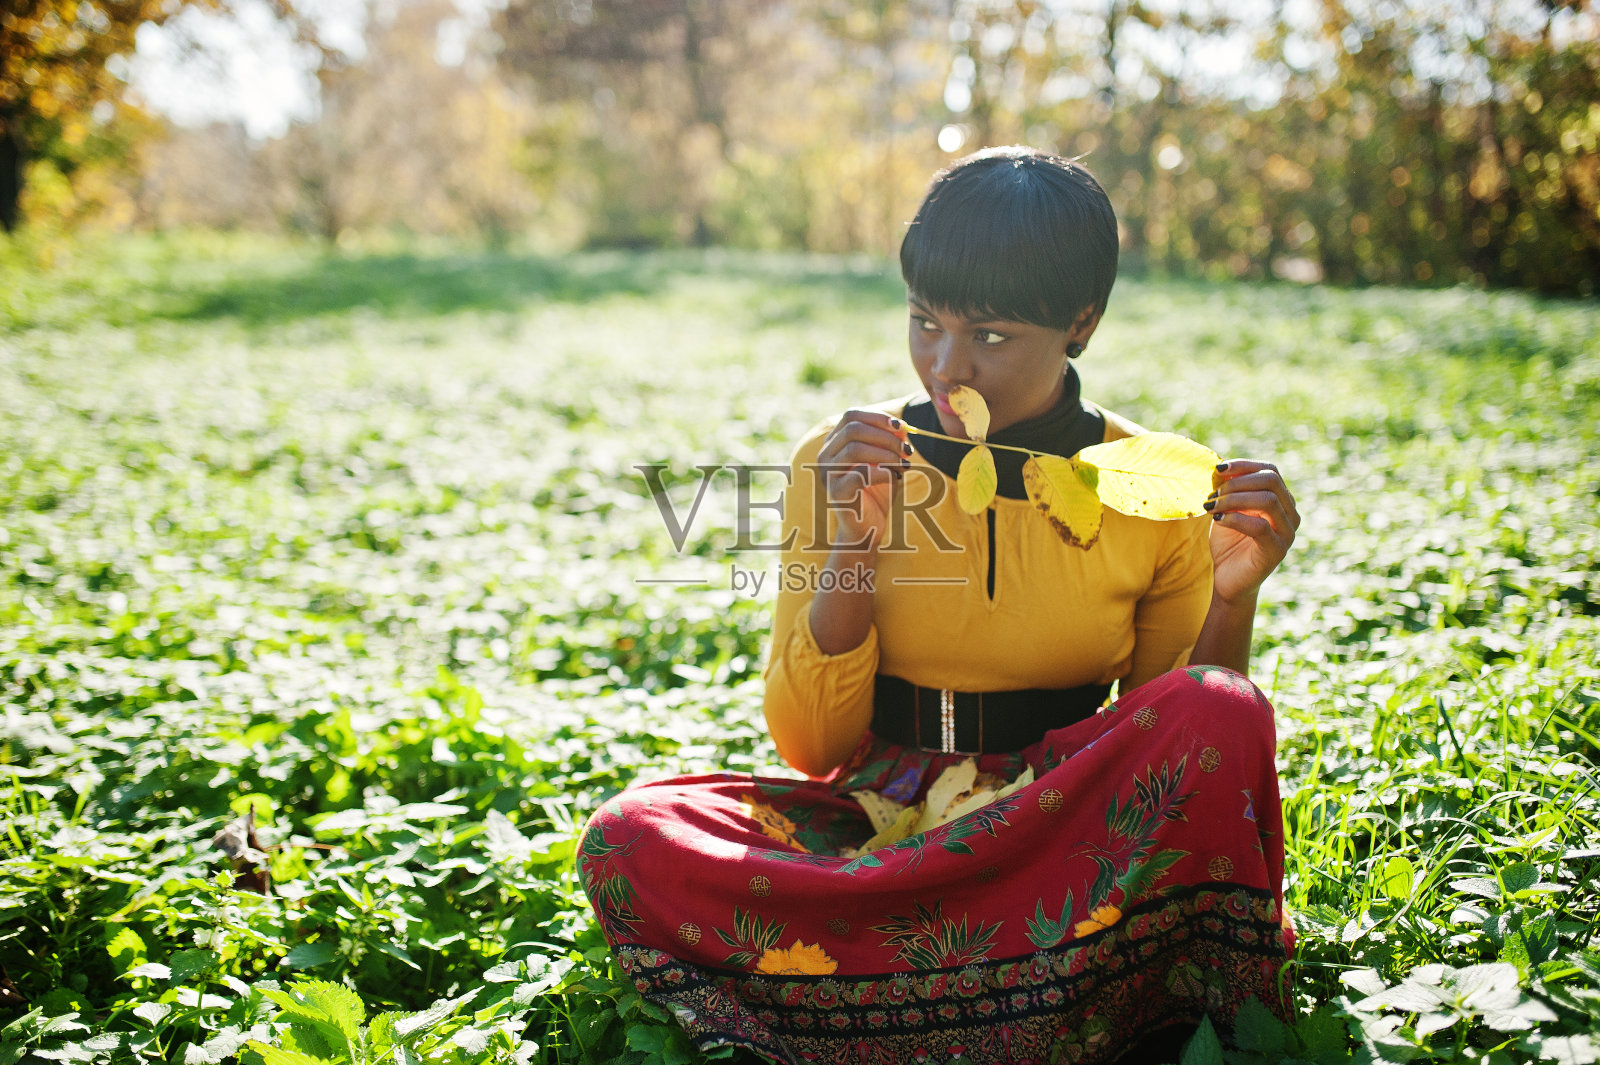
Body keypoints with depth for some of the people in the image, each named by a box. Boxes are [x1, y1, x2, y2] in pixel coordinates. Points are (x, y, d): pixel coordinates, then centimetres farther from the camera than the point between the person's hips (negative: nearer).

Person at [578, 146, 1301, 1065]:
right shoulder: (843, 461, -2)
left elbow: (1178, 748, 3)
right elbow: (809, 745, -4)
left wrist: (1231, 601, -14)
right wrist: (852, 551, -18)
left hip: (1069, 832, 0)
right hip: (878, 815, 1)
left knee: (1225, 712, -29)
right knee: (631, 839, -25)